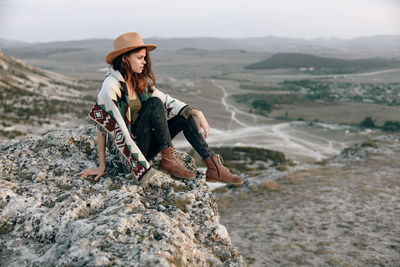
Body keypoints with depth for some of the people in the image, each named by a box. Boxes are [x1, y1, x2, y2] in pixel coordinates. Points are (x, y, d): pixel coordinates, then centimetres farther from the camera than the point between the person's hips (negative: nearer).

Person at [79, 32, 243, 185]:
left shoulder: (141, 81, 6)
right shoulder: (111, 86, -18)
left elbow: (166, 101, 6)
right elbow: (102, 127, -16)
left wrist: (196, 113, -8)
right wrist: (102, 166, -14)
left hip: (142, 149, 8)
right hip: (127, 157, -8)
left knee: (185, 117, -2)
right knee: (154, 104, -22)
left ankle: (214, 168, -8)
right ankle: (168, 159, -15)